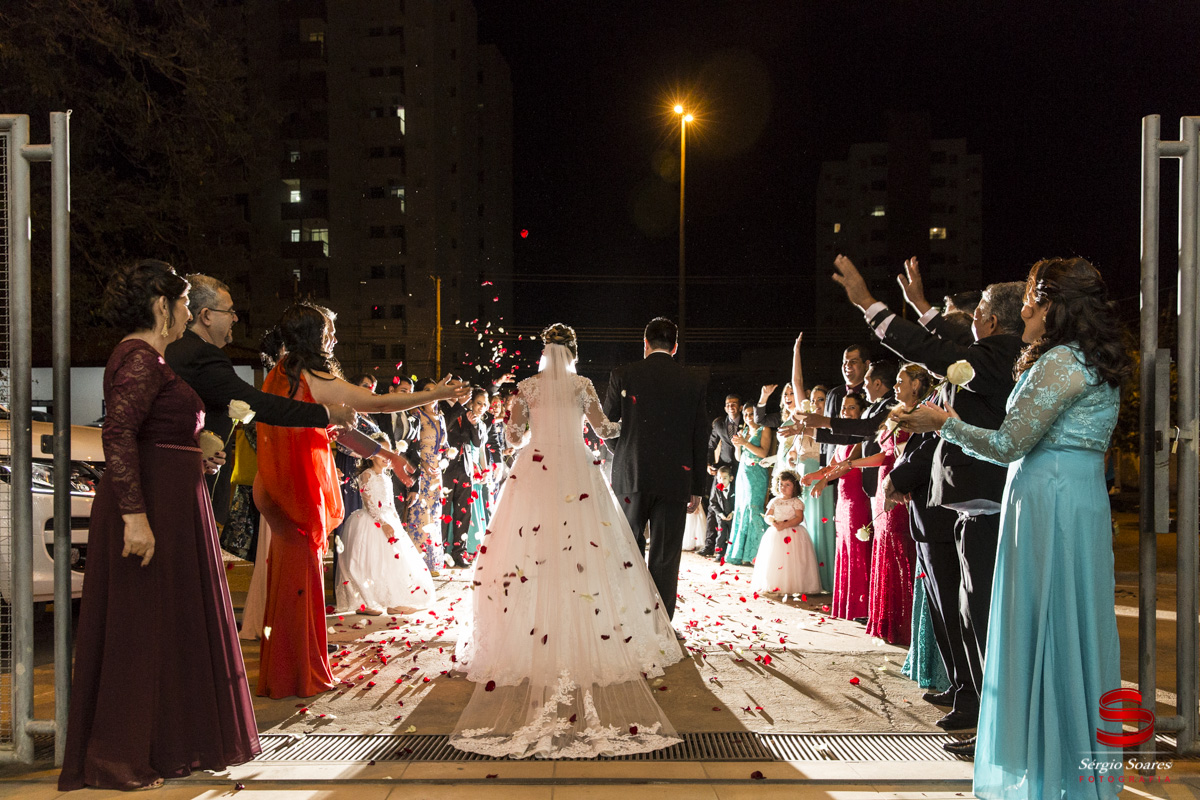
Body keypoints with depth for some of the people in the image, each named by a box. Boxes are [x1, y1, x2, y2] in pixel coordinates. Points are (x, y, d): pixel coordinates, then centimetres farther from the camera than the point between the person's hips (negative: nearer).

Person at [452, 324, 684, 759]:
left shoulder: (527, 386, 6)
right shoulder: (582, 385, 5)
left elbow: (513, 434, 5)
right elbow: (605, 428, 10)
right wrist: (622, 425, 32)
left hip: (535, 470, 1)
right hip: (577, 471, 0)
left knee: (531, 548, 1)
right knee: (584, 550, 0)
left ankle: (533, 633, -2)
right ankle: (586, 635, -3)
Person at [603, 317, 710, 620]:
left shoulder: (623, 375, -1)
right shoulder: (692, 384, 3)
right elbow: (699, 440, 4)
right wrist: (697, 488, 9)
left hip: (631, 476, 0)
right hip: (674, 480, 0)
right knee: (665, 556, 5)